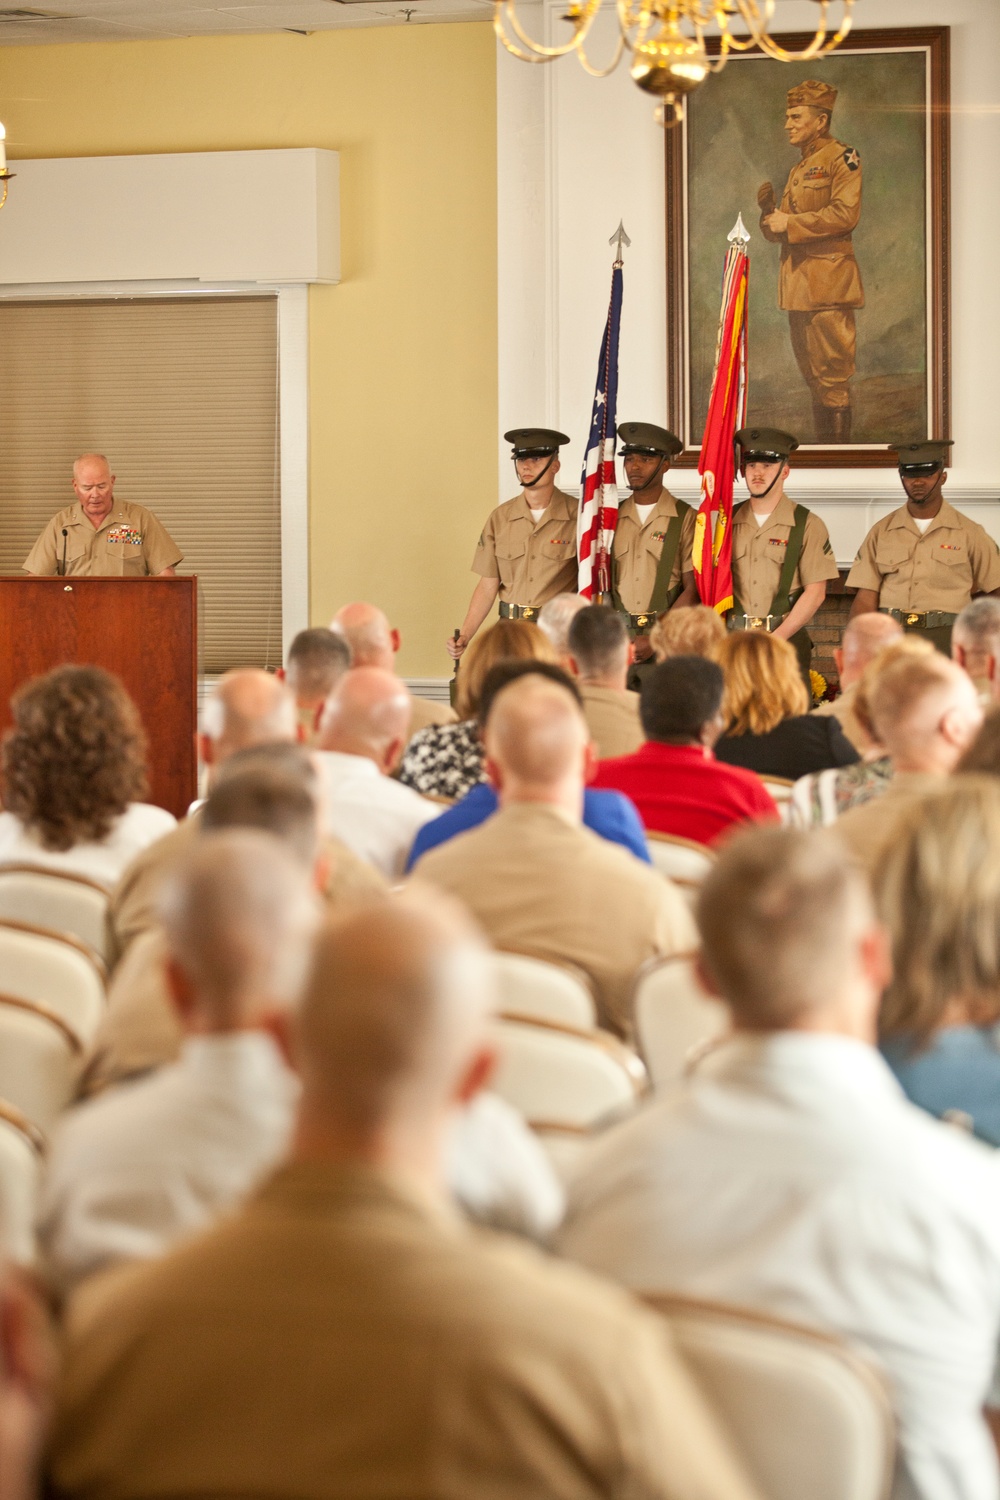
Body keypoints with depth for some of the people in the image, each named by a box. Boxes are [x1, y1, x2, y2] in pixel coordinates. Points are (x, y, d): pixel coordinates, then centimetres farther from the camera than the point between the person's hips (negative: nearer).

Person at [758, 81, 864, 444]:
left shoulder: (841, 158, -4)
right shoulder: (798, 170, 22)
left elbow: (845, 214, -18)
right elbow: (778, 233, 21)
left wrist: (789, 223, -14)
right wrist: (769, 209, 0)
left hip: (827, 279, -9)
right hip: (796, 284, 9)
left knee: (832, 376, -10)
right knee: (811, 375, 12)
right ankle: (822, 443, 18)